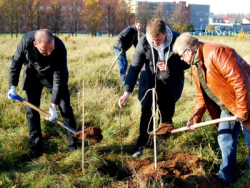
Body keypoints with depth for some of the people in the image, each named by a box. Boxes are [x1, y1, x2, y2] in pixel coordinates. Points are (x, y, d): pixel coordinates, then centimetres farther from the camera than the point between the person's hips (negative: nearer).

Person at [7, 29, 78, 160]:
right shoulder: (26, 41, -31)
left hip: (53, 75, -1)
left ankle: (74, 145, 11)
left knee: (65, 108, -3)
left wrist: (53, 105, -30)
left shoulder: (60, 48, -37)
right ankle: (36, 147, 11)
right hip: (33, 74, 2)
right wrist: (12, 86, -12)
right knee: (31, 110, -1)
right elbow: (16, 62, -11)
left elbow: (59, 78, -30)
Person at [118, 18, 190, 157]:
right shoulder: (143, 43, -22)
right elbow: (134, 68, -19)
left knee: (167, 114, 10)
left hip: (170, 83, 1)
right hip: (149, 82, 0)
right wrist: (127, 92, -28)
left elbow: (187, 62, -10)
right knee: (147, 113, -3)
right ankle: (141, 145, 11)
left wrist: (170, 67, -27)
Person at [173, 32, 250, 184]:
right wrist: (195, 117, 3)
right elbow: (202, 94, 14)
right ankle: (227, 176, 31)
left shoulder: (216, 53, -26)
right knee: (225, 140, 15)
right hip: (227, 107, 9)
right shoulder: (196, 65, 6)